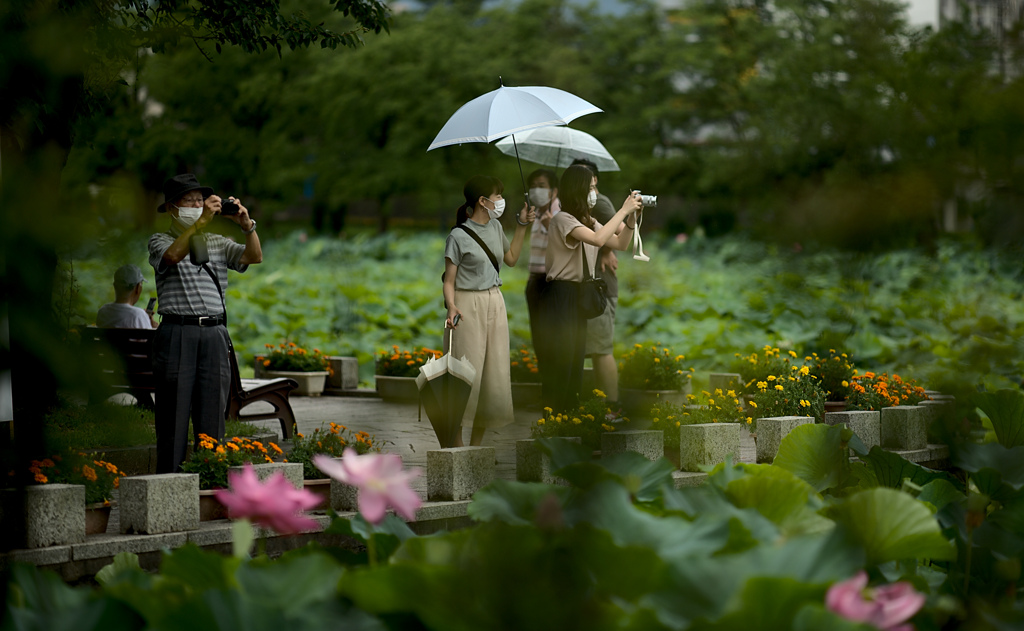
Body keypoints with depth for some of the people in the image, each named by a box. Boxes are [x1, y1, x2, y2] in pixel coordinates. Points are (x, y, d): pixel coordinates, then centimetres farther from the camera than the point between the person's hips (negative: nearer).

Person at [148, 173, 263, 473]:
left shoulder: (218, 243, 18)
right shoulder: (160, 241, 7)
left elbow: (254, 257, 4)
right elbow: (172, 255, -16)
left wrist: (247, 225, -11)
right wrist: (202, 221, -23)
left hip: (215, 334, 4)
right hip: (177, 333, -4)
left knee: (213, 412, 4)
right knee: (174, 414, -3)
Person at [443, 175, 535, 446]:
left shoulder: (495, 227, 10)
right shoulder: (459, 236, -10)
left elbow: (511, 259, 26)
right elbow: (449, 281, -10)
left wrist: (521, 226, 21)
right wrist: (451, 306, -28)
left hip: (495, 303, 7)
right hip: (469, 306, -7)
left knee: (494, 375, 5)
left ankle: (476, 444, 13)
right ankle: (457, 445, 0)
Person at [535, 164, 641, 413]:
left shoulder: (588, 222, 15)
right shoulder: (563, 220, -14)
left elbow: (620, 243, 15)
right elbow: (598, 239, -29)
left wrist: (631, 217, 0)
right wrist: (623, 210, -22)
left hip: (579, 296, 9)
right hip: (560, 296, -9)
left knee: (575, 361, 11)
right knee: (559, 363, -8)